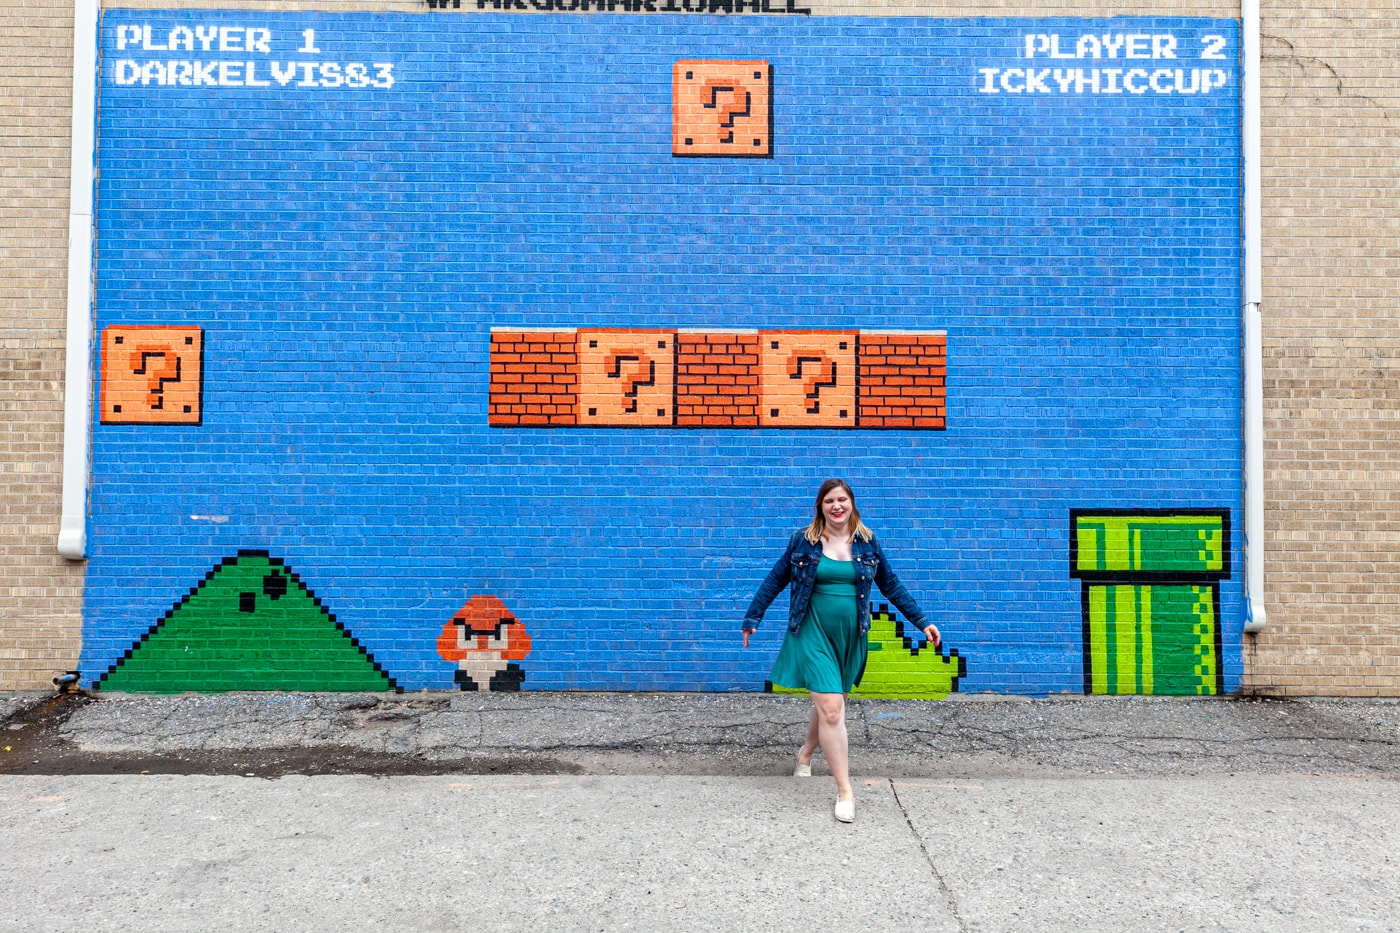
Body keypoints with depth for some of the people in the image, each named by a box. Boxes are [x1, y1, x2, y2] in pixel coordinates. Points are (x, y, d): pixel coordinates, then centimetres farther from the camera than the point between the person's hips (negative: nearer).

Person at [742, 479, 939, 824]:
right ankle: (844, 791, 0)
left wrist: (922, 621, 6)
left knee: (829, 702, 17)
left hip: (851, 637, 4)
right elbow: (775, 581, 3)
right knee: (831, 710, -11)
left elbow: (891, 586, 9)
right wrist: (752, 618, 5)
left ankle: (806, 753, 46)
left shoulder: (867, 542, 2)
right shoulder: (803, 540, -5)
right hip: (814, 634, -3)